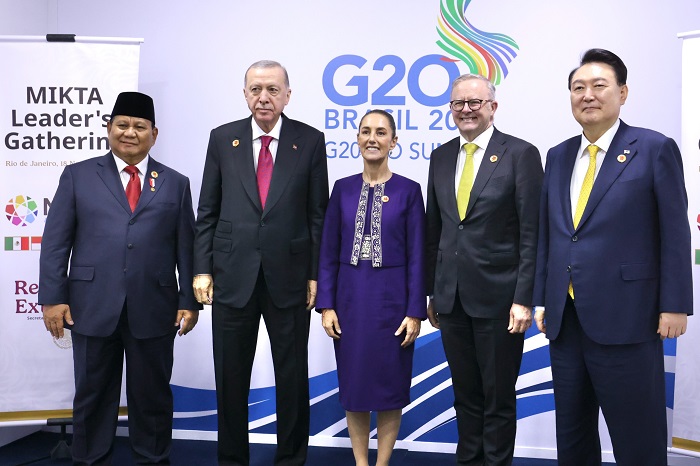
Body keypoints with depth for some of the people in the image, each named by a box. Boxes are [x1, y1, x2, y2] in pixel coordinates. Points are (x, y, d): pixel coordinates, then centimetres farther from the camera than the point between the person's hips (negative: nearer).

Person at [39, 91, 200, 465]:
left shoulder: (175, 183, 10)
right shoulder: (78, 176, 7)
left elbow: (187, 247, 6)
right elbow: (55, 242, 3)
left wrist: (189, 300, 1)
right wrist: (53, 297, -4)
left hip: (154, 309, 1)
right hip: (92, 306, 0)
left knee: (153, 396, 11)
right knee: (93, 395, 11)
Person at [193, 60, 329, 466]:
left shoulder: (311, 140, 1)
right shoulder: (223, 138, 5)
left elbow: (318, 213, 1)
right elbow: (207, 211, 6)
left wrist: (316, 274, -3)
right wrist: (202, 269, 0)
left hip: (289, 275, -1)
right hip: (232, 275, 1)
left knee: (293, 376, 9)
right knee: (231, 376, 11)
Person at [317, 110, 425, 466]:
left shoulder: (408, 190, -2)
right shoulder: (343, 188, 5)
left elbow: (416, 256, -3)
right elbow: (329, 252, 4)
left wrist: (415, 311, -7)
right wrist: (326, 304, -2)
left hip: (391, 298, -2)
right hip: (350, 297, 2)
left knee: (389, 383, 6)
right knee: (353, 382, 9)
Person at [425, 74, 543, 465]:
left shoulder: (521, 154, -6)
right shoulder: (441, 157, 9)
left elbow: (532, 235, -10)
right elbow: (435, 230, 12)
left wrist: (524, 298, -14)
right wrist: (431, 292, 11)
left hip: (498, 296, -4)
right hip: (452, 297, 5)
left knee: (499, 396, 9)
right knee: (466, 393, 16)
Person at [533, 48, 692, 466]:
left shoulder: (655, 149, -3)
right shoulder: (559, 156, 12)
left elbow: (675, 234, -6)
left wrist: (674, 305, -9)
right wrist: (541, 299, 10)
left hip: (625, 317, -5)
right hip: (565, 318, 5)